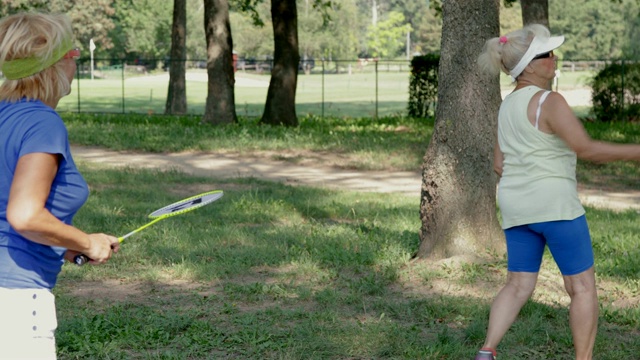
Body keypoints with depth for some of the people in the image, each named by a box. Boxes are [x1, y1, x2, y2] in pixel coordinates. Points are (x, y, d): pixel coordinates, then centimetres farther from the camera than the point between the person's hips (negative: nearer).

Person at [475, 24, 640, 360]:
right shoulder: (549, 101, -12)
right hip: (554, 203, -8)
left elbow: (499, 164, 17)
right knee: (583, 284, 2)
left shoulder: (507, 106, 14)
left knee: (519, 285, 9)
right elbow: (585, 148, -19)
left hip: (515, 206, 8)